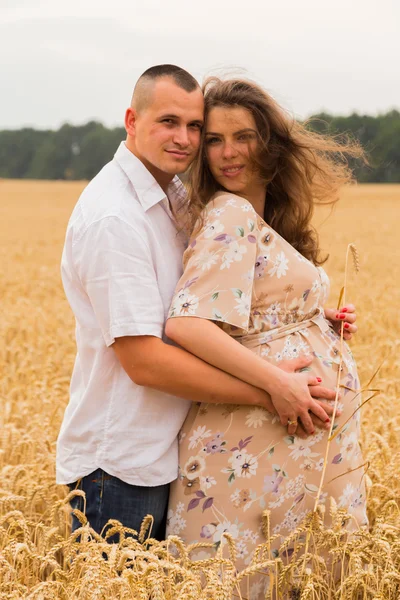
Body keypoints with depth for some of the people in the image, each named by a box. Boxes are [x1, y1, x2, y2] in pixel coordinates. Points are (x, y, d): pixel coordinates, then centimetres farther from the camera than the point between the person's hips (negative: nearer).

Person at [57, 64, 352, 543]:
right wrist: (269, 393, -20)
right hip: (117, 465, -9)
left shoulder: (176, 198, 9)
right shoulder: (113, 218, -20)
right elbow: (144, 361, -24)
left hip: (159, 454, 9)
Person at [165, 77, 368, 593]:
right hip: (257, 433, -9)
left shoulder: (262, 218, 13)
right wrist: (278, 382, -26)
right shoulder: (229, 214, -14)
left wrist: (322, 323, 6)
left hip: (297, 432, 9)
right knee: (243, 579, -2)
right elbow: (186, 324, -25)